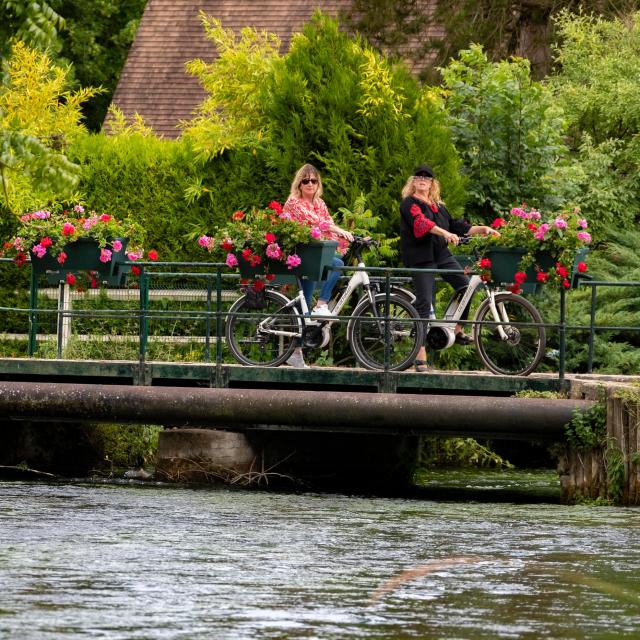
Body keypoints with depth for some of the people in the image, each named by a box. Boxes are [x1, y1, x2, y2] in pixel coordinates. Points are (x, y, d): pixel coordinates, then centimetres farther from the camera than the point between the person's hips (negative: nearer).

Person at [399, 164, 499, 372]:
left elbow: (455, 226, 21)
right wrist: (445, 233, -37)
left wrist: (482, 229, 11)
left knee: (465, 287, -9)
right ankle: (420, 357, -9)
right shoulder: (409, 203, -4)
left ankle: (458, 331, 11)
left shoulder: (438, 206, 20)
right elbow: (421, 222, -23)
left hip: (442, 255, 7)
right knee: (424, 303, -10)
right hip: (420, 258, -7)